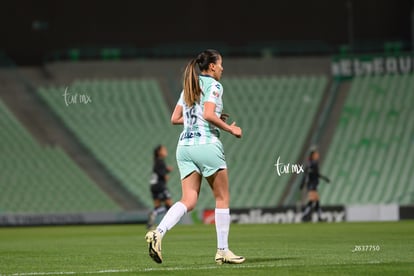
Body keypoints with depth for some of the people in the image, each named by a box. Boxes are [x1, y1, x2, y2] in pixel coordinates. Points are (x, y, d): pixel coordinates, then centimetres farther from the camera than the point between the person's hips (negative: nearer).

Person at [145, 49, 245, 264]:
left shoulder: (188, 87, 18)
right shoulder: (214, 85, -4)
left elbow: (175, 118, 17)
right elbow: (209, 114, -19)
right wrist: (230, 129, -8)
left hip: (184, 147, 7)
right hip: (206, 145, -7)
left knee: (188, 201, 1)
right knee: (222, 198, 7)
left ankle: (158, 232, -23)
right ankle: (222, 251, 9)